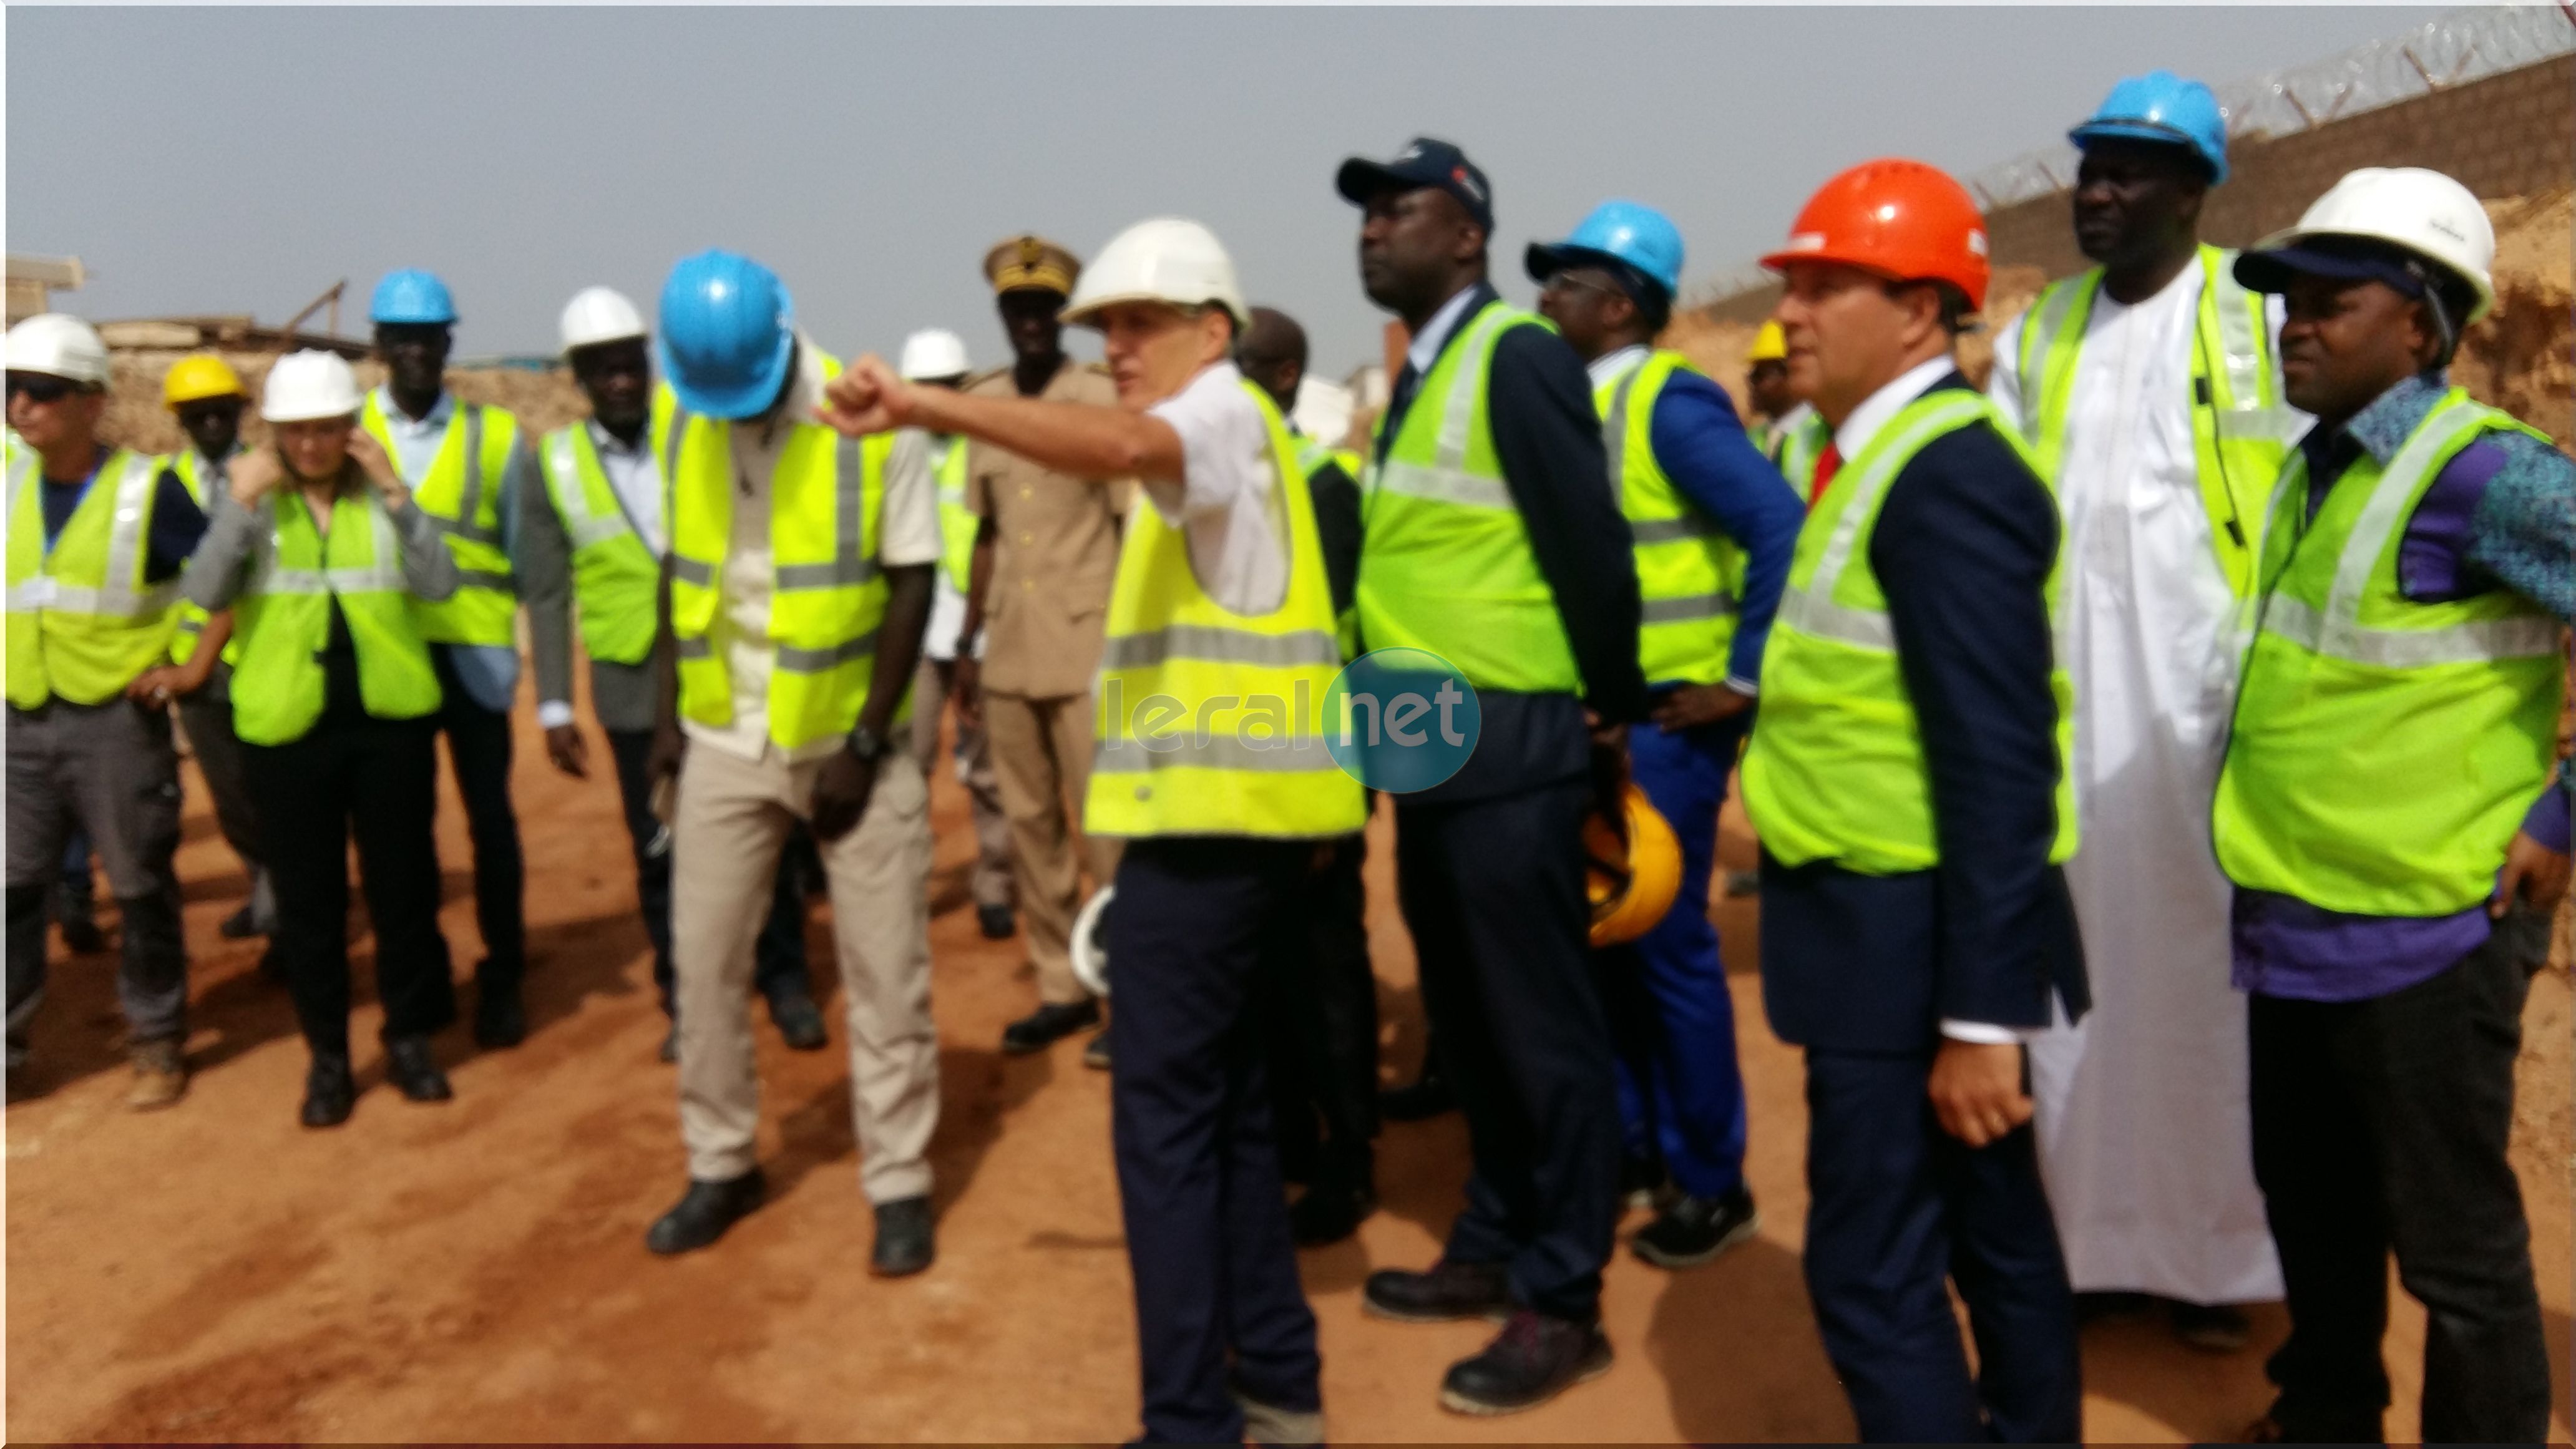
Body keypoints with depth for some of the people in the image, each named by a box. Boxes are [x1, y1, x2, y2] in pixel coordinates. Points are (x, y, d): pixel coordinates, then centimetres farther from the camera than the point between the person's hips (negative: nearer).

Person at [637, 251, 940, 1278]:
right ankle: (720, 1166, 26)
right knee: (705, 960, 9)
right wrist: (669, 712, 4)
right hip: (725, 741, 4)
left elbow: (911, 587, -11)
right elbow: (679, 570, 9)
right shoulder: (677, 420, 0)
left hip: (853, 739, -4)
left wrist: (865, 745, -13)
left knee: (884, 971, 3)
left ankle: (899, 1185, 15)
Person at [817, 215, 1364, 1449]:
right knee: (1224, 1101, 16)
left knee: (1164, 1117, -6)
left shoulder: (1227, 409, -7)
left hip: (1211, 814, -11)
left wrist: (932, 406, -40)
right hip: (1229, 811, 11)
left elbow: (1120, 447, -31)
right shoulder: (1219, 441, 24)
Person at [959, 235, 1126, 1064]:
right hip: (1009, 651, 5)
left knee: (1103, 829, -2)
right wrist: (967, 643, 13)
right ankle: (1061, 986, 19)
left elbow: (1132, 528, -3)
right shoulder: (982, 404, 10)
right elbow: (986, 532, 14)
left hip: (1086, 651, -5)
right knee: (1029, 826, 9)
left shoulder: (1102, 399, -5)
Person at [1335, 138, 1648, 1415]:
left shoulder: (1518, 357, -13)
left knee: (1541, 1025, 0)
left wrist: (1612, 718, -8)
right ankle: (1494, 1249, 33)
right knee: (1466, 1017, 18)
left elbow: (1590, 547, -15)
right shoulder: (1416, 374, 14)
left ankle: (1562, 1302, 12)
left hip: (1511, 746, -9)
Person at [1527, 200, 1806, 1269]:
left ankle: (1712, 1185, 12)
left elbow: (1783, 528, -20)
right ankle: (1636, 1148, 28)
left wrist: (1742, 680, -17)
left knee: (1668, 947, -2)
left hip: (1664, 718, -8)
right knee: (1604, 939, 13)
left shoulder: (1670, 402, -12)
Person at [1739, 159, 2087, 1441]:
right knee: (1991, 1233, 20)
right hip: (1906, 920, 10)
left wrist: (1979, 1014, -22)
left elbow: (2001, 762, -23)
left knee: (1872, 1270, -3)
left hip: (1915, 936, -10)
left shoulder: (1948, 476, -19)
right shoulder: (1889, 457, 11)